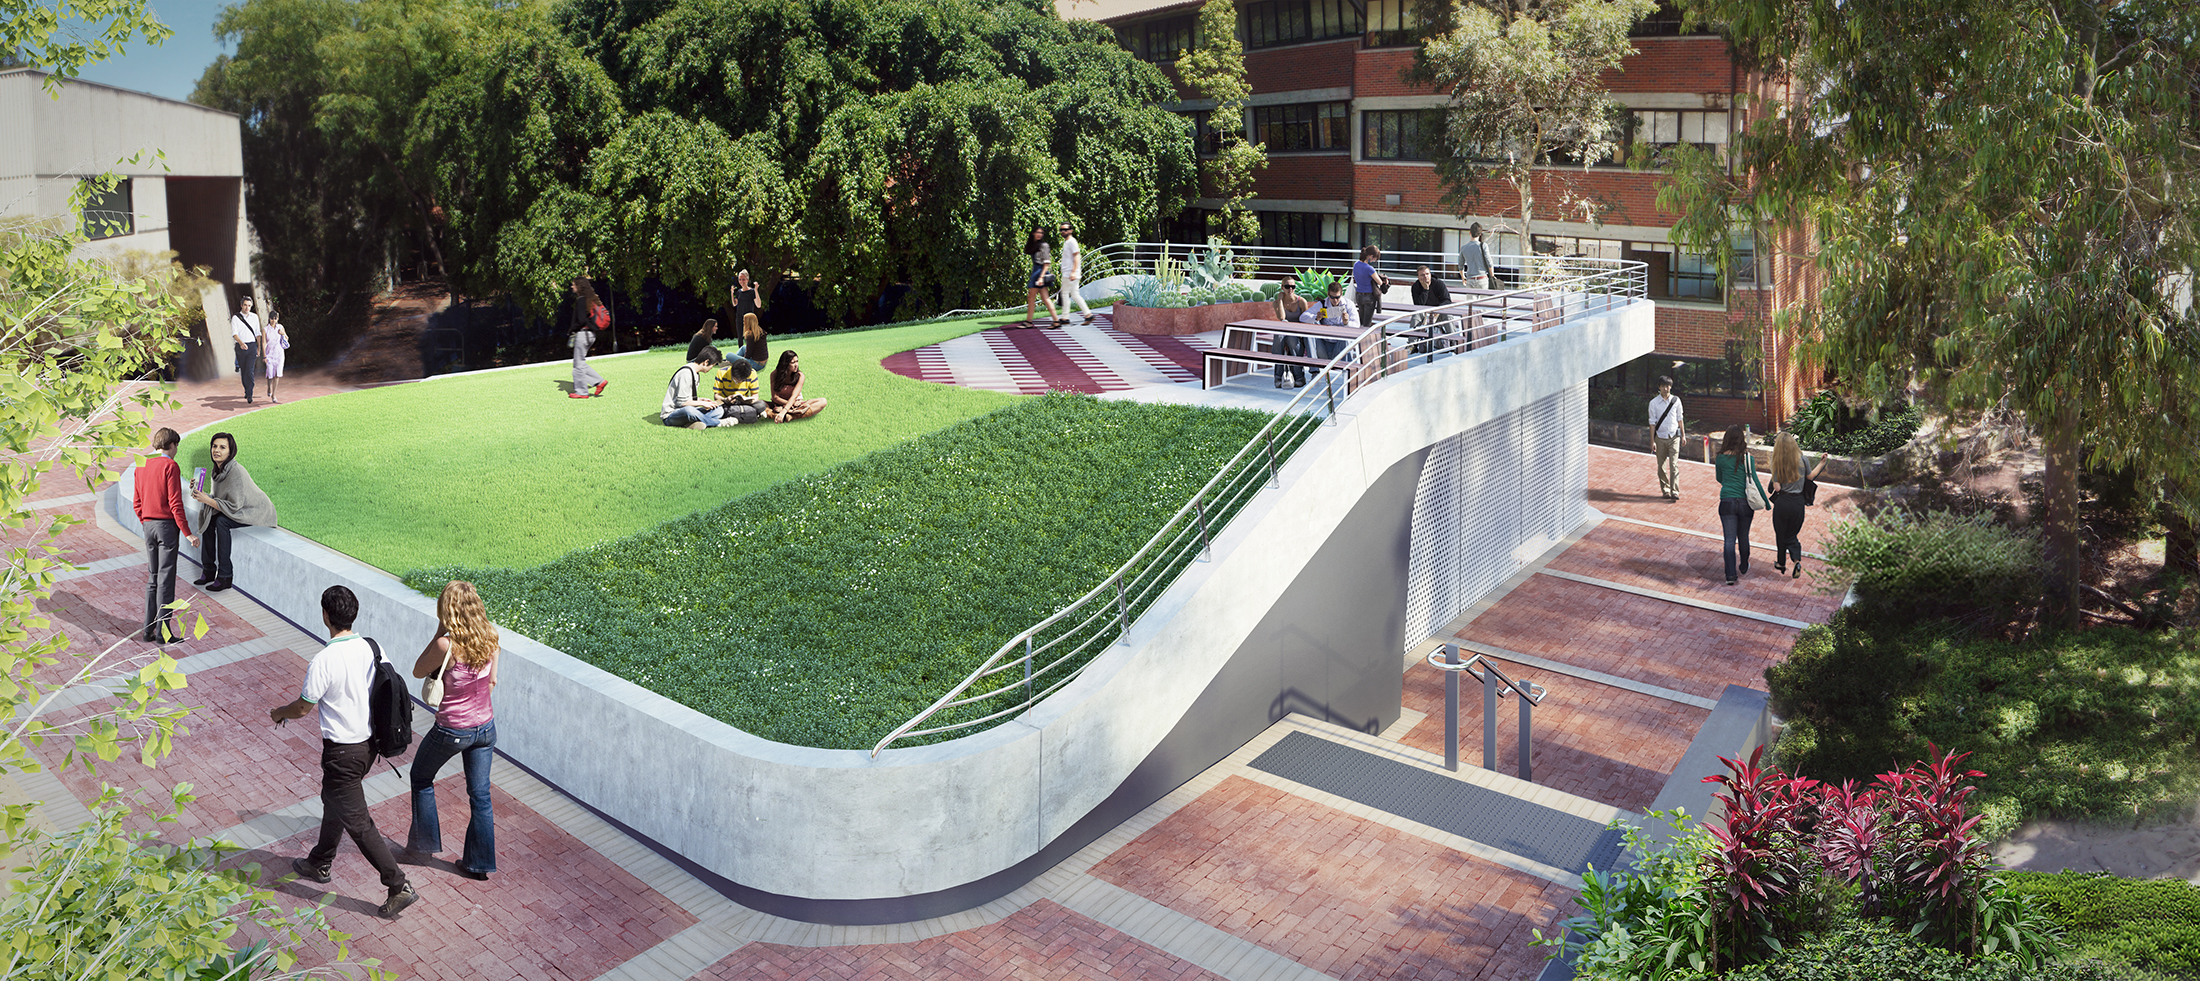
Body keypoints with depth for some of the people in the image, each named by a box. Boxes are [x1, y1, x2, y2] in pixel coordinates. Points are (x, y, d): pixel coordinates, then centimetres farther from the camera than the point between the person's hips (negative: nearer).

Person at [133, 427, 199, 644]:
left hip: (148, 525, 7)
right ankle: (163, 631, -3)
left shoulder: (141, 466, 10)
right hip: (166, 524, -7)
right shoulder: (170, 466, -10)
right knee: (166, 579, -4)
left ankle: (149, 629, 14)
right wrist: (187, 533, -13)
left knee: (152, 578, 13)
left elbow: (137, 503, 14)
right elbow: (175, 504, -15)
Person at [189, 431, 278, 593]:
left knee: (221, 521, -25)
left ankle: (225, 576, -20)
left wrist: (207, 500, -22)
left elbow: (234, 506, -25)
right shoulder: (216, 471, 1)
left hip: (259, 513, -9)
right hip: (241, 511, 9)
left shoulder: (236, 472, -25)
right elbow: (215, 498, 8)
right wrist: (200, 494, -9)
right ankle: (208, 570, 4)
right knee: (208, 518, -5)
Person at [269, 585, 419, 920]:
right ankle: (319, 864, 48)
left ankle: (399, 886, 0)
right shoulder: (372, 648, -4)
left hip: (342, 751, -8)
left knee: (356, 820, 1)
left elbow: (303, 708, -12)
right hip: (369, 742, 8)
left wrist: (279, 713, 10)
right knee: (333, 800, 28)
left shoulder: (324, 661, -24)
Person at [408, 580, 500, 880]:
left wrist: (439, 632, -11)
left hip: (451, 730, -5)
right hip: (485, 727, 5)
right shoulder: (490, 638, -8)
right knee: (480, 794, 14)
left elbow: (418, 671, -7)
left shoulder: (447, 645, -24)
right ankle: (479, 863, 22)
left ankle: (425, 842, 37)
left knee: (421, 777, 24)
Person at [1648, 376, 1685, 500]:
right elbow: (1652, 422, -1)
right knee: (1661, 466, 4)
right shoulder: (1654, 403, -3)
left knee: (1674, 465, -8)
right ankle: (1665, 490, 16)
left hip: (1674, 437, 0)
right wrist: (1652, 441, -4)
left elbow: (1680, 419, 11)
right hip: (1660, 437, 0)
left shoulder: (1676, 400, 2)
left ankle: (1675, 491, -8)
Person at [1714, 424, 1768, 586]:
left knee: (1729, 540, -1)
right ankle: (1743, 568, 36)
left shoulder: (1721, 458, -1)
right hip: (1745, 502, 1)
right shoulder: (1748, 458, -4)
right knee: (1743, 537, 18)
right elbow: (1754, 481, -4)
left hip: (1727, 502, -1)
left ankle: (1730, 575, -10)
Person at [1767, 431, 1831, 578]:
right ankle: (1796, 560, -9)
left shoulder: (1777, 463, -12)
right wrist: (1821, 464, 19)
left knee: (1780, 534, 17)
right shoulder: (1802, 459, -7)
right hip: (1798, 502, 2)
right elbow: (1809, 477, 8)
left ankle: (1781, 564, 30)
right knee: (1792, 535, 15)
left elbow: (1777, 487, -15)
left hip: (1782, 502, -2)